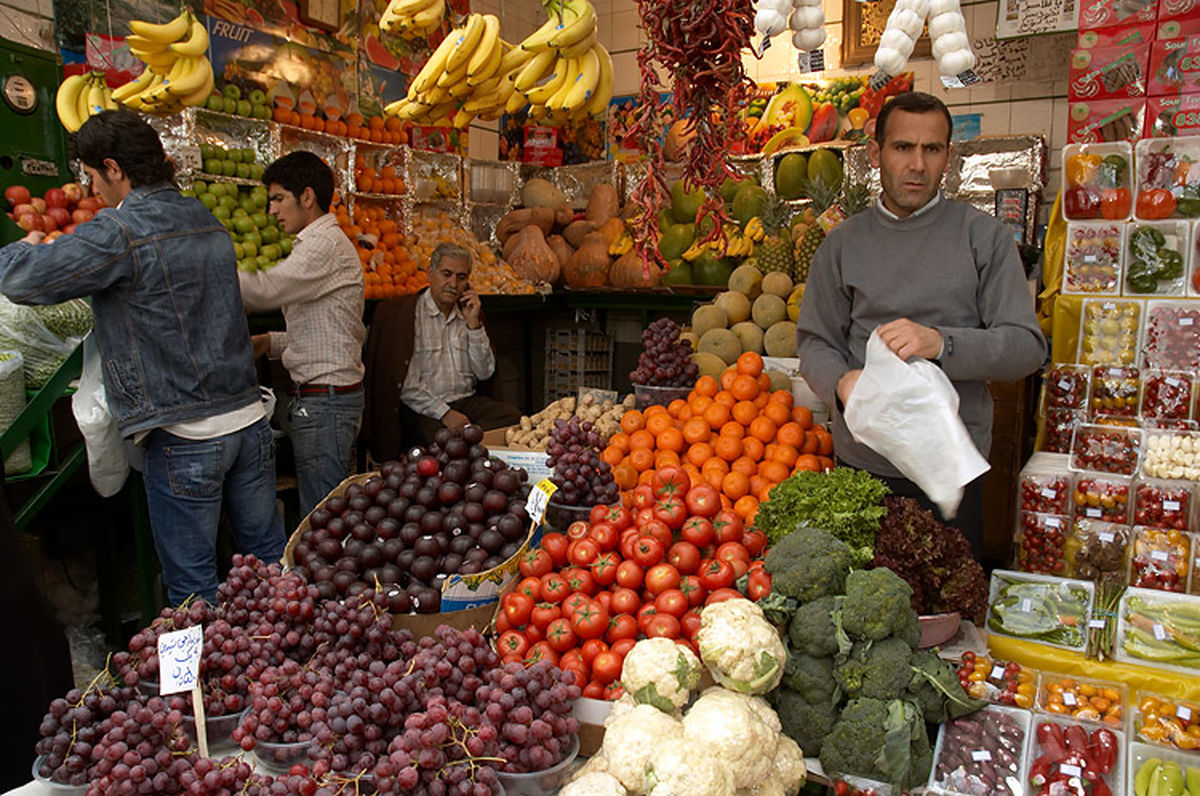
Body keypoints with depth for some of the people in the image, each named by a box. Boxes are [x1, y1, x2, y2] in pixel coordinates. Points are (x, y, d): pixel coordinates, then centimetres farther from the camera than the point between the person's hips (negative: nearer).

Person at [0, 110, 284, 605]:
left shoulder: (121, 231, -12)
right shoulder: (208, 222, 11)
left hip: (185, 436, -7)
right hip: (249, 418, 7)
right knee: (269, 555, 16)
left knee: (192, 585, 6)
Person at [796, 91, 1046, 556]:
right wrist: (842, 382, -17)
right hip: (861, 462, 1)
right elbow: (814, 342, 6)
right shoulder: (843, 243, 6)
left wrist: (942, 343, -22)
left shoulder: (985, 237, 1)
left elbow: (1027, 346, -4)